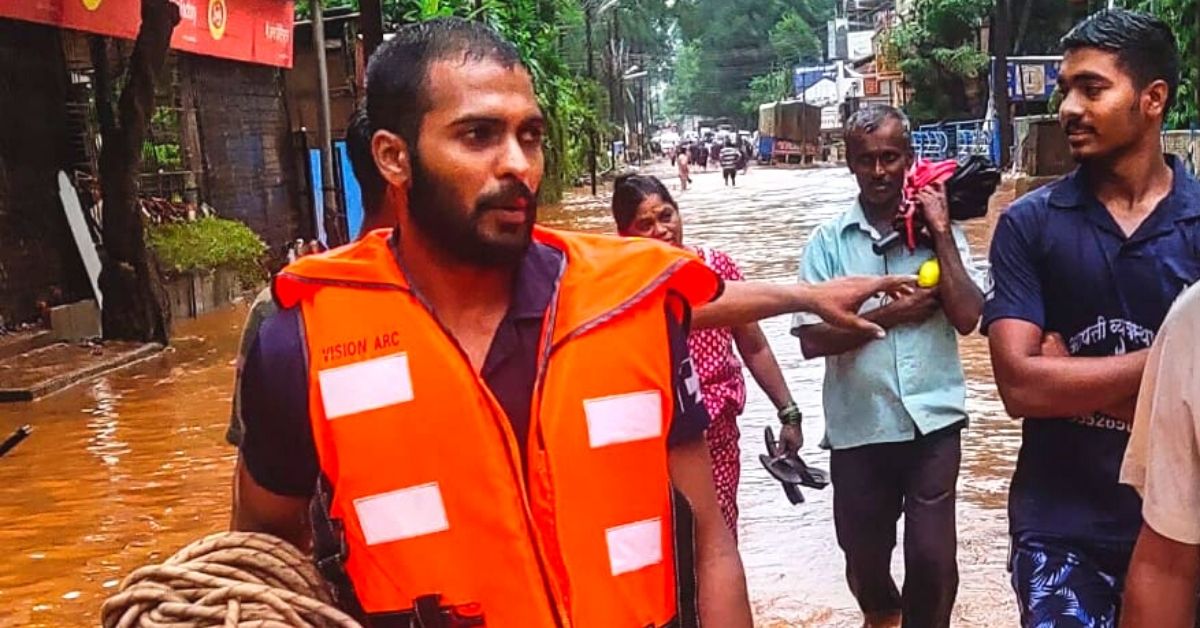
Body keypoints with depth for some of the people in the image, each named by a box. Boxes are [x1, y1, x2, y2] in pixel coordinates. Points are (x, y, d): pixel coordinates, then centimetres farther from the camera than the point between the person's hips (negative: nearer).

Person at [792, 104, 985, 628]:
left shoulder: (940, 230, 1)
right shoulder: (827, 242, -2)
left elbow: (967, 317, -11)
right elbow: (811, 339, -8)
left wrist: (941, 232, -11)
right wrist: (888, 314, -14)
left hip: (932, 420, -1)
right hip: (858, 426, 1)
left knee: (933, 554, -5)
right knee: (863, 552, 18)